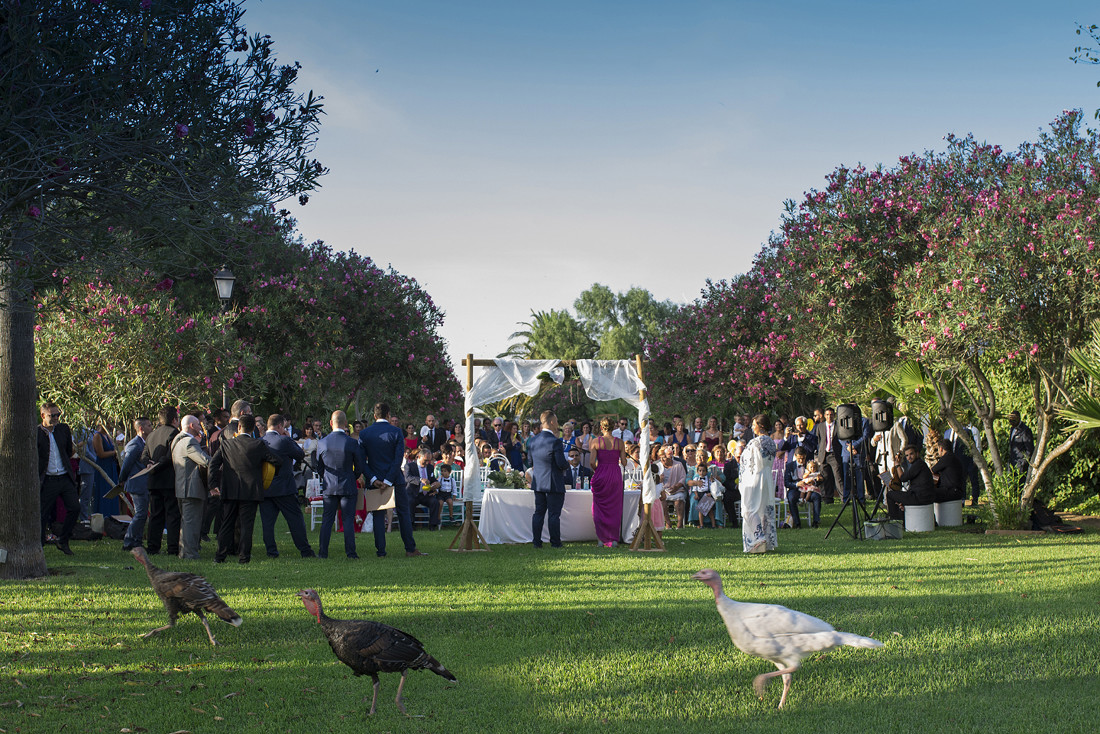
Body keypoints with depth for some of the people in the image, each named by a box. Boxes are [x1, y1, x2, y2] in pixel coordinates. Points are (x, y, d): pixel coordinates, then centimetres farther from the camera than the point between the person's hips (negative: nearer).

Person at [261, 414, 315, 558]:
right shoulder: (284, 441, -13)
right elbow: (301, 455, -1)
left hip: (264, 488, 5)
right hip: (283, 487, -5)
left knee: (267, 520, 7)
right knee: (296, 519, 4)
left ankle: (271, 551, 5)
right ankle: (305, 551, 7)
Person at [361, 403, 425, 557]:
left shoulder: (364, 433, -1)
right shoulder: (396, 431, -7)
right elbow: (399, 458, -12)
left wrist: (373, 478, -8)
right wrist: (389, 481, -12)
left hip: (375, 479, 1)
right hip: (395, 479, -1)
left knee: (378, 516, 7)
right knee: (404, 513, 9)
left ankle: (381, 551, 4)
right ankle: (410, 549, 10)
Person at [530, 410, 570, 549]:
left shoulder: (533, 440, 4)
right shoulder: (555, 441, -18)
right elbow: (562, 464, -18)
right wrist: (567, 464, 3)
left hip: (538, 483, 6)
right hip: (554, 483, -6)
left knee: (538, 512, 11)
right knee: (554, 514, 0)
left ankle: (536, 541, 12)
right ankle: (555, 542, 4)